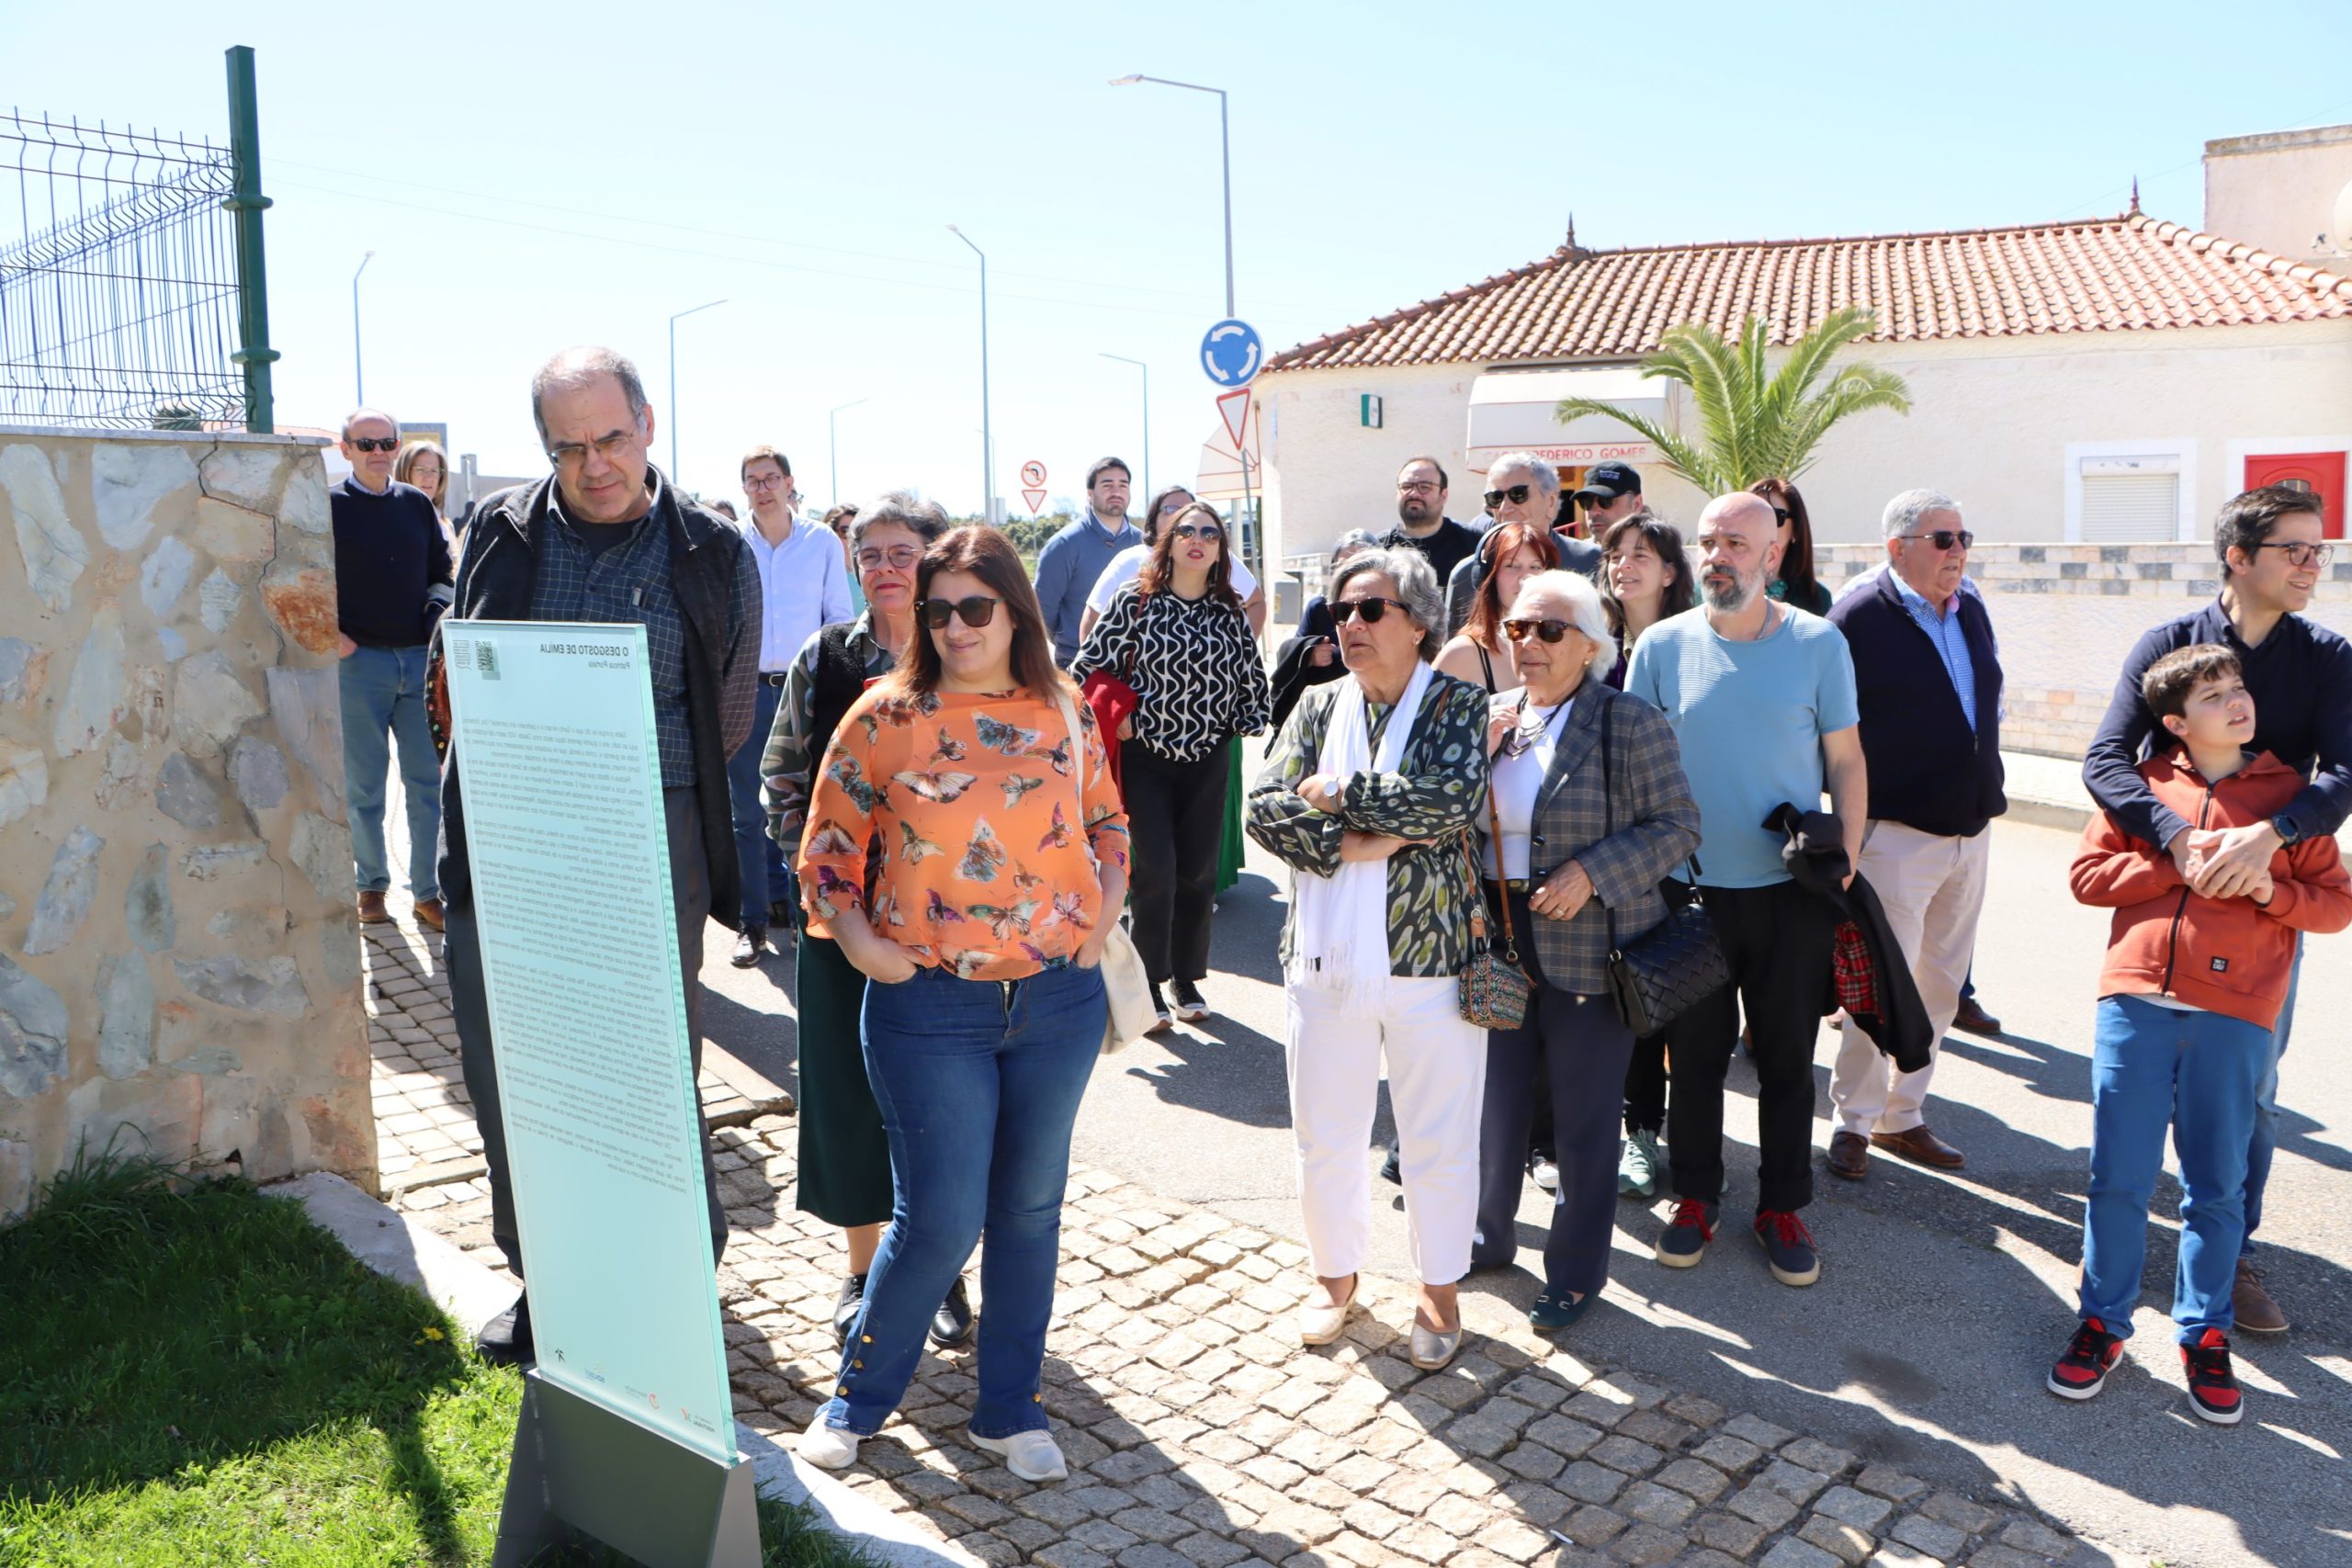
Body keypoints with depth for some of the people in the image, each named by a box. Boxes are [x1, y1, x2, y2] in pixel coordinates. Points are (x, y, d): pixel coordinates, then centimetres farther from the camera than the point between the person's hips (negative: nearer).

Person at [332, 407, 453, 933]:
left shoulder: (417, 504, 10)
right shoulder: (327, 507, 0)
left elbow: (443, 571, 18)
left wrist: (439, 613, 0)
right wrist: (329, 634, -8)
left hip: (421, 658, 3)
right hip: (358, 662, -3)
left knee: (428, 782, 3)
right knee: (363, 785, 6)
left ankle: (428, 892, 11)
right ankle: (371, 885, 20)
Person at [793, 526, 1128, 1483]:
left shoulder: (1064, 714, 4)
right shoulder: (885, 716, -3)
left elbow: (1108, 823, 17)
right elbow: (826, 848, 2)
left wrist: (1100, 920, 3)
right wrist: (859, 940, -11)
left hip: (1059, 1001, 3)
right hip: (929, 1006, -3)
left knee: (1030, 1209, 13)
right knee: (940, 1220, -1)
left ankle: (1010, 1410, 31)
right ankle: (858, 1395, 25)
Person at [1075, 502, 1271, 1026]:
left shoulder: (1229, 613, 3)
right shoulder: (1135, 602, -6)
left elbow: (1253, 677, 15)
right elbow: (1087, 667, -4)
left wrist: (1242, 723, 11)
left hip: (1208, 759, 3)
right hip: (1146, 756, -3)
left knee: (1199, 872, 7)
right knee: (1156, 870, -8)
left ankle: (1186, 977, 22)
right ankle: (1149, 982, 6)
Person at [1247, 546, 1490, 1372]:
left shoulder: (1459, 705, -3)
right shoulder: (1319, 706, 7)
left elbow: (1454, 799, -21)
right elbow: (1264, 808, -4)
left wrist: (1340, 793, -16)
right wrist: (1354, 844, -18)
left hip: (1429, 957, -3)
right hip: (1328, 957, 3)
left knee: (1439, 1140, 9)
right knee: (1324, 1136, 14)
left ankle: (1439, 1288, 30)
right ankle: (1336, 1272, 36)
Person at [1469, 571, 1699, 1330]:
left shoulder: (1630, 723, -9)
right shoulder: (1493, 717, 8)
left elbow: (1677, 825, -10)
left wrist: (1592, 873, -20)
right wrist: (1478, 749, -8)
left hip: (1588, 949, -5)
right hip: (1499, 946, 5)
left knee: (1582, 1122, 8)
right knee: (1496, 1103, 17)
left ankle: (1576, 1272, 25)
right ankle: (1490, 1236, 38)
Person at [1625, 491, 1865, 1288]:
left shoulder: (1819, 643, -3)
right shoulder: (1663, 646, -1)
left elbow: (1846, 760, 1)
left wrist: (1846, 863, -7)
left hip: (1792, 891, 0)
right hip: (1691, 886, 1)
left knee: (1787, 1056, 10)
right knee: (1696, 1051, 11)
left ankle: (1781, 1206, 27)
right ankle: (1696, 1196, 28)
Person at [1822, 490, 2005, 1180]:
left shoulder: (1972, 612, 10)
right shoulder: (1857, 621, -12)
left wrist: (1985, 782, 15)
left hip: (1971, 831, 7)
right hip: (1896, 833, -7)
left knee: (1940, 986, 13)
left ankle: (1903, 1116, 26)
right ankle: (1852, 1122, 12)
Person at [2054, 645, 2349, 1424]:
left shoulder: (2289, 792, 10)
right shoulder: (2141, 783, 9)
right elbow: (2087, 875, 4)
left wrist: (2271, 889, -9)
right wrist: (2176, 869, -8)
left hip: (2235, 1015, 0)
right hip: (2137, 1002, 0)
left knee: (2216, 1186, 8)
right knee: (2118, 1176, 5)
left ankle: (2205, 1336, 24)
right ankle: (2104, 1323, 20)